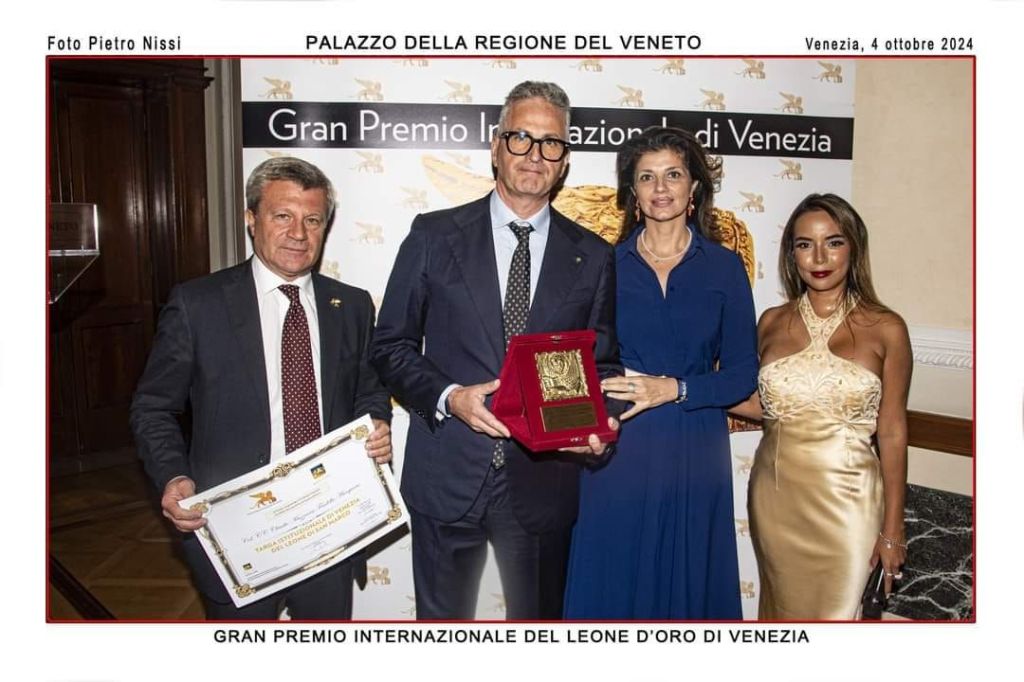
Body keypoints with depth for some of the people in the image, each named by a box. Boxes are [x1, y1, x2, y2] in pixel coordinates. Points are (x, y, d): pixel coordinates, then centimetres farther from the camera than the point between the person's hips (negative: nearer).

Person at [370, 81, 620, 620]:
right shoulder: (434, 236, -1)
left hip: (545, 481, 1)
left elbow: (602, 365, 8)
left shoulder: (593, 257, 3)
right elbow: (391, 346, 1)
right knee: (441, 621, 18)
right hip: (448, 477, 0)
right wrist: (448, 397, -16)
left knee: (540, 622, 18)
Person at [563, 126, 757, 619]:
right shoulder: (607, 265, 4)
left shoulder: (724, 268, 3)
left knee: (688, 581, 11)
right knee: (613, 581, 7)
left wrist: (674, 389, -14)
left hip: (695, 450, 0)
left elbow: (742, 373, 0)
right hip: (618, 449, 0)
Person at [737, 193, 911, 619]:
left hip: (845, 500, -3)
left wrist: (892, 531, -2)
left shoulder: (885, 328, -6)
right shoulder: (772, 322, 3)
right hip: (776, 494, 3)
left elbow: (892, 432, -3)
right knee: (782, 612, 18)